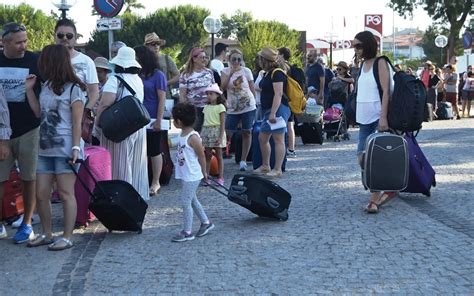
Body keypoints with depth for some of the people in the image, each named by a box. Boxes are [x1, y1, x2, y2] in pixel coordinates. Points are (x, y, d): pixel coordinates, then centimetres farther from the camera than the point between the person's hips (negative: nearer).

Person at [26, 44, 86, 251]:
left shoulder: (73, 89, -6)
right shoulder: (46, 87, 14)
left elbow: (77, 122, -9)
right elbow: (39, 113, 15)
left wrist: (75, 147, -16)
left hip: (65, 149, -7)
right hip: (45, 148, 7)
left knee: (65, 194, -2)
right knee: (41, 194, 7)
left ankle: (67, 237, 5)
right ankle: (46, 234, 20)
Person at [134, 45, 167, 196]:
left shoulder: (157, 75, -7)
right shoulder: (138, 75, 7)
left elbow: (162, 99, -10)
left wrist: (159, 120, -16)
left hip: (152, 121, -5)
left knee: (154, 151, 5)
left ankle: (155, 183, 14)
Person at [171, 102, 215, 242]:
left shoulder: (193, 137, -20)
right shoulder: (183, 134, 6)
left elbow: (201, 156, -13)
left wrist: (204, 172, -3)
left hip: (192, 176, -9)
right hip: (184, 175, 9)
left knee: (186, 202, -4)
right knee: (192, 200, 19)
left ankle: (187, 232, 5)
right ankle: (206, 223, 32)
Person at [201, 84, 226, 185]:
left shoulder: (220, 107, -6)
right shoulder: (206, 107, 12)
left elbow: (222, 123, -10)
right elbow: (205, 121, 16)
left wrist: (221, 137, -16)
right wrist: (201, 134, 11)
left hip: (216, 131, -5)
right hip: (206, 132, 5)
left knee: (219, 156, 1)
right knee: (207, 155, 6)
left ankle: (220, 178, 6)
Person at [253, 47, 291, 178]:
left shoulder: (277, 73, -14)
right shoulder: (267, 74, 16)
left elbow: (278, 94, -21)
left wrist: (273, 113, -26)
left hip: (278, 109, -11)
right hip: (269, 110, 11)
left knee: (278, 139, -7)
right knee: (262, 138, 14)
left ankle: (277, 169, -5)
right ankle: (265, 166, 25)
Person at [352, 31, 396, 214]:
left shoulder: (380, 63, -6)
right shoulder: (363, 65, 14)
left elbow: (386, 91, -13)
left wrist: (383, 117, -21)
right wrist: (358, 116, 13)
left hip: (378, 119, -7)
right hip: (365, 119, 8)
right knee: (362, 158, 2)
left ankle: (375, 199, -2)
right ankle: (387, 190, 14)